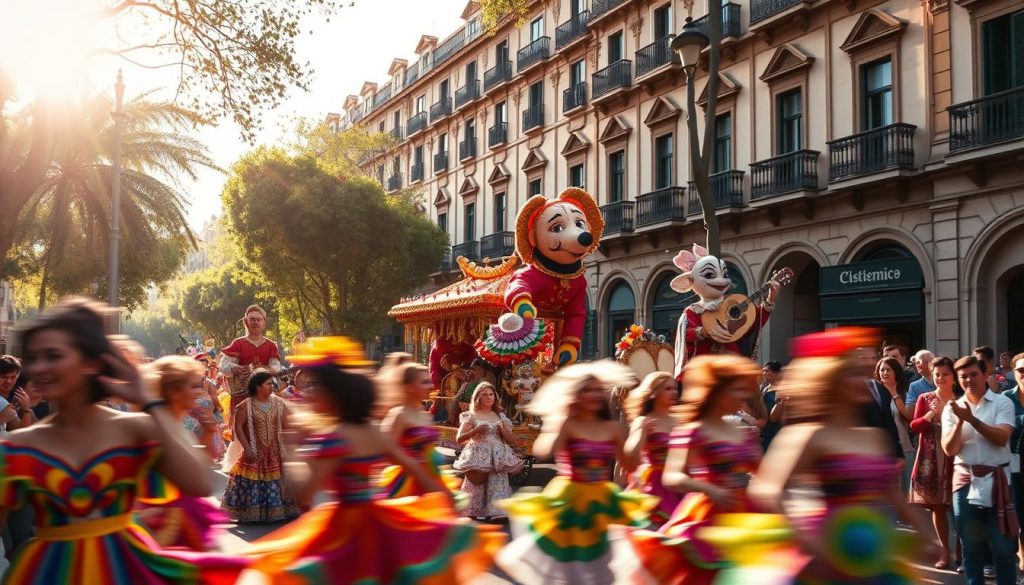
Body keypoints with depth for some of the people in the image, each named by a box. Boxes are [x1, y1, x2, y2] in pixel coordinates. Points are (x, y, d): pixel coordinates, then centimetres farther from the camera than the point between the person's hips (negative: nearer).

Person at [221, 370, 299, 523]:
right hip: (255, 453, -3)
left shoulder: (279, 403, 3)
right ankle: (252, 514, 9)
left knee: (277, 483, 5)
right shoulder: (245, 406, -8)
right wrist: (247, 448, -15)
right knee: (253, 484, -1)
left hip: (276, 453, 3)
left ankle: (278, 511, 16)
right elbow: (238, 427, -9)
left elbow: (286, 427, 6)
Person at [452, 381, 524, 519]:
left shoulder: (501, 417, 14)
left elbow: (512, 440, 13)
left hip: (497, 459, 3)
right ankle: (472, 516, 5)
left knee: (497, 486, -7)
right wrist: (476, 430, -15)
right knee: (476, 487, -4)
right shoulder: (472, 416, 4)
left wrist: (504, 429, -6)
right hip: (478, 458, -3)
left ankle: (493, 515, -6)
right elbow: (459, 439, -2)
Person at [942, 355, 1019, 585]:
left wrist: (972, 419, -19)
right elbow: (949, 449, -2)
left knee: (1003, 544, 0)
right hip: (965, 481, 2)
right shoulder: (952, 409, 6)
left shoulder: (1002, 403, -1)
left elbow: (1001, 438, -14)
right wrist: (960, 421, -16)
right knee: (970, 545, 9)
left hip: (996, 479, -2)